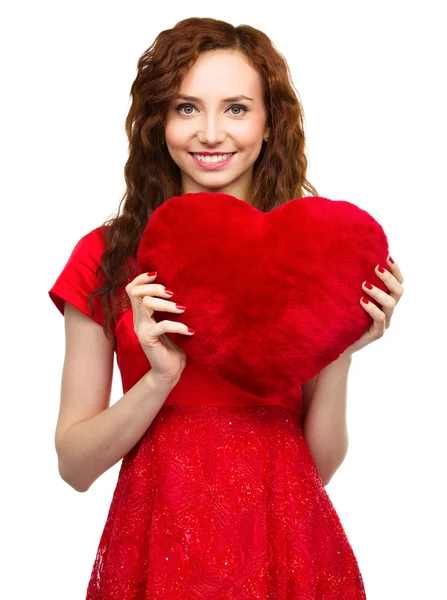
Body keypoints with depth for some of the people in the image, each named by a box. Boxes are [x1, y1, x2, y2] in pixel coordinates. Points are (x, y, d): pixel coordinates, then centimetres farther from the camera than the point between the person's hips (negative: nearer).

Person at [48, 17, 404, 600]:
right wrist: (160, 378, -17)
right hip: (156, 546, -1)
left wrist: (340, 354, -13)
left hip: (287, 549, 1)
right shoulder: (106, 256, -2)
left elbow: (319, 466, 2)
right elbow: (74, 465, -3)